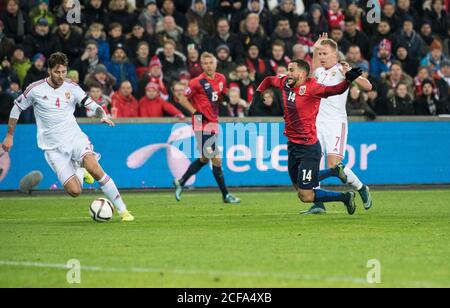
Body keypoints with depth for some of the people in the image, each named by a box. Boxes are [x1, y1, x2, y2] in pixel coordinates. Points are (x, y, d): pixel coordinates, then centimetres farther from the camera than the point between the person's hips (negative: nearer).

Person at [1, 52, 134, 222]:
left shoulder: (72, 88, 0)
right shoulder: (35, 90, -4)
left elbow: (93, 105, 2)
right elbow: (17, 108, 10)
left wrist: (103, 116, -20)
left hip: (75, 137, 1)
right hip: (54, 148, -1)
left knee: (95, 169, -29)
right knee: (75, 191, -15)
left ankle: (123, 210, -17)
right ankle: (79, 173, 24)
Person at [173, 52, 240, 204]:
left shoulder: (221, 79, 7)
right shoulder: (198, 82, -11)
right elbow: (182, 99, -5)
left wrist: (224, 97, -2)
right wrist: (195, 112, -15)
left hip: (213, 122, 8)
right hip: (202, 124, -8)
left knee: (205, 159, 17)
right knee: (216, 159, -8)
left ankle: (180, 182, 31)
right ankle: (225, 195, -1)